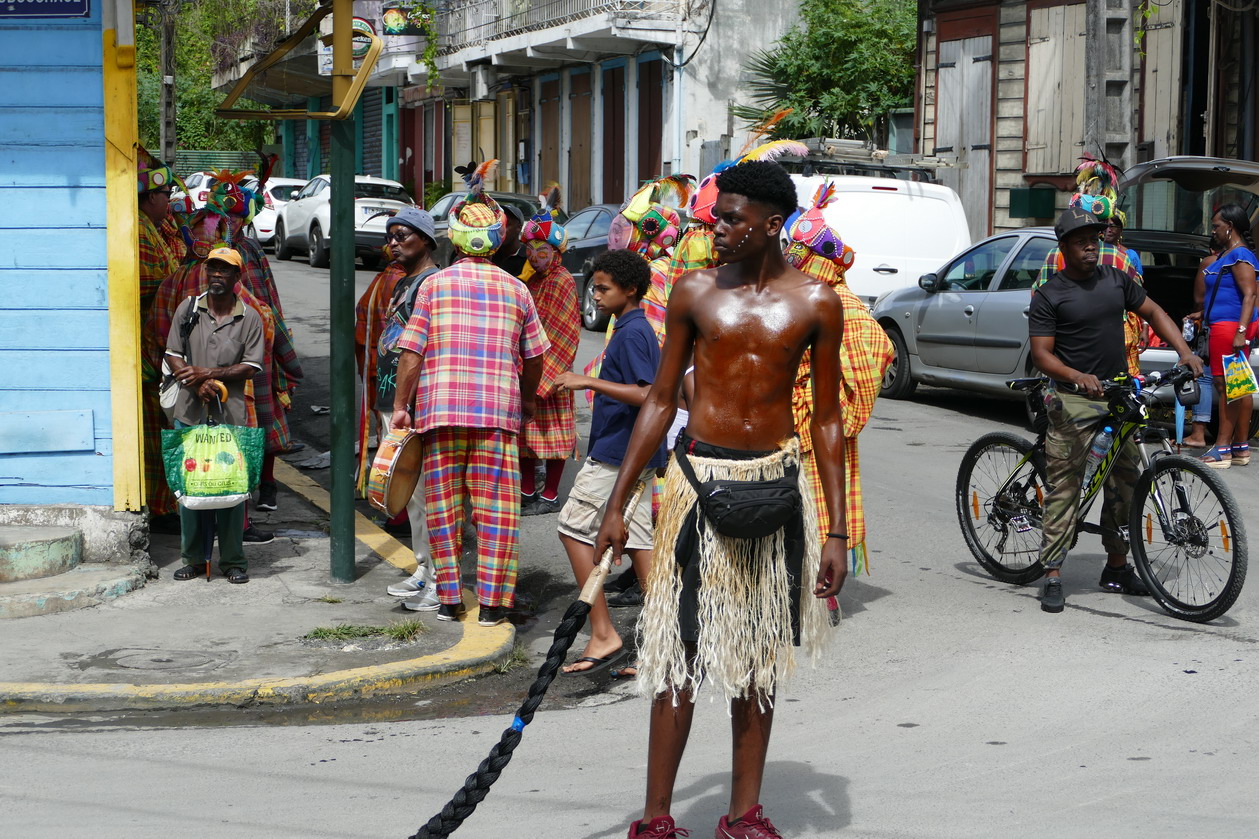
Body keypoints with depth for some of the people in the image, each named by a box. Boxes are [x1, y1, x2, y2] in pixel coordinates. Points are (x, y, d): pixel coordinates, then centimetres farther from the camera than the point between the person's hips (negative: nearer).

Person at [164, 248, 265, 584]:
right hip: (189, 414, 2)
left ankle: (233, 560, 10)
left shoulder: (250, 318, 2)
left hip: (231, 417, -2)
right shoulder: (188, 308, 8)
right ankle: (194, 558, 16)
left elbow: (251, 367, -3)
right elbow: (173, 354, 5)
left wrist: (207, 374, -13)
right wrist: (197, 384, -12)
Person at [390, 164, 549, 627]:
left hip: (440, 408, 0)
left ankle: (449, 598, 13)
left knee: (444, 505, 8)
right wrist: (527, 399, 30)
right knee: (496, 507, 4)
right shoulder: (516, 289, 6)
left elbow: (411, 351, -3)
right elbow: (533, 355, 14)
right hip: (499, 409, 0)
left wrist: (401, 405, 4)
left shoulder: (434, 284, 1)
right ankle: (492, 601, 3)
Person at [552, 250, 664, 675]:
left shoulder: (631, 333, -15)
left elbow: (647, 395, -25)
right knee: (638, 540, 8)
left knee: (574, 529, -4)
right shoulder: (638, 329, 16)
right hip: (637, 453, 10)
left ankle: (603, 633, -5)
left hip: (616, 452, -10)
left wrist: (589, 382, -25)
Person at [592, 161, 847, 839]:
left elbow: (827, 419, 5)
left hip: (777, 478, 1)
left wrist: (837, 531, 2)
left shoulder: (815, 304, 1)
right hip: (701, 476, -1)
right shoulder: (695, 292, 1)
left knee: (759, 653, 9)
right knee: (680, 652, -2)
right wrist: (616, 505, 3)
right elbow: (661, 400, 6)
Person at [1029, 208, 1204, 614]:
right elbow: (1041, 354, -9)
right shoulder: (1049, 296, -5)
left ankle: (1117, 566, 23)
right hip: (1072, 401, -5)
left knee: (1125, 482, 10)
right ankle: (1053, 576, -6)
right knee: (1064, 486, -8)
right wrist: (1079, 377, -26)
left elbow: (1153, 312, 18)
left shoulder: (1116, 280, 10)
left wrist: (1184, 352, 4)